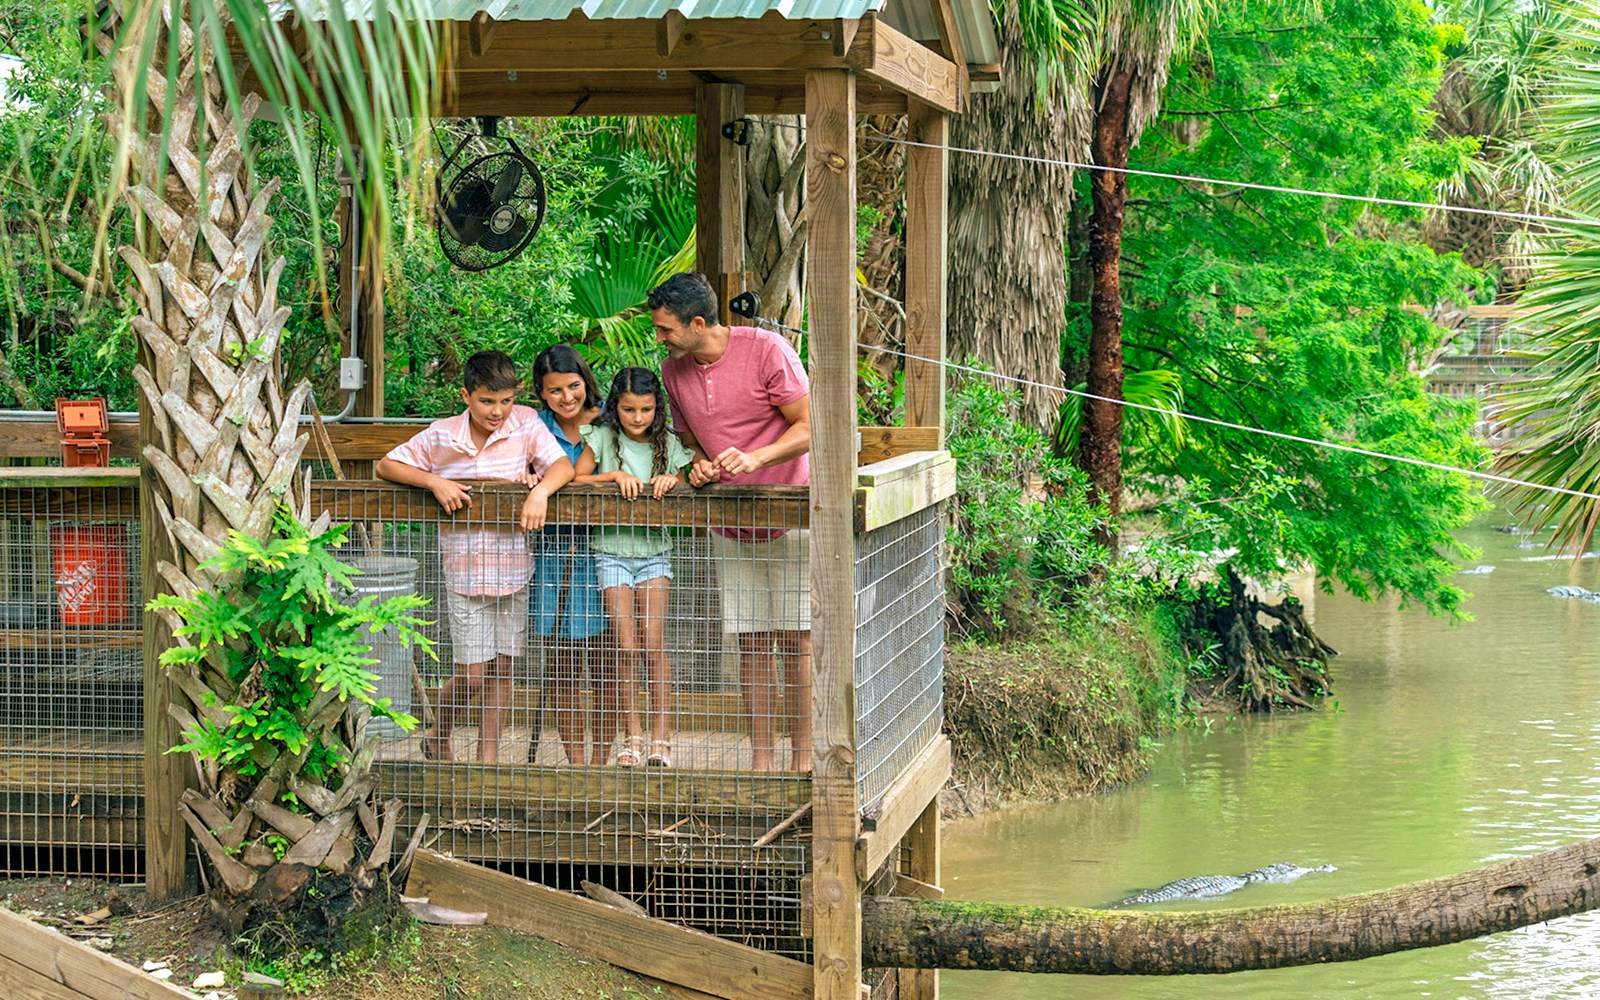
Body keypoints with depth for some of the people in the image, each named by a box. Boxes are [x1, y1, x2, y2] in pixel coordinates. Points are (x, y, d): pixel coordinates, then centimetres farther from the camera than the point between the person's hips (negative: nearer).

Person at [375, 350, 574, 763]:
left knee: (502, 667, 7)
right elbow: (387, 466, -2)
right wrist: (434, 481, -17)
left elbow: (562, 465, -10)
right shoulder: (440, 438, -6)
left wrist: (541, 490, -30)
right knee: (472, 674, -2)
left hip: (512, 569, 2)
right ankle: (438, 738, 25)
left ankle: (488, 756, 20)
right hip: (465, 570, -2)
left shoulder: (525, 425, -4)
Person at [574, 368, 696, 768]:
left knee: (654, 644, -6)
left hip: (653, 550, 1)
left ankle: (661, 736, -1)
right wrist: (615, 475, -18)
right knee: (626, 647, -5)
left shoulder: (668, 445, 3)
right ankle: (632, 735, 5)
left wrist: (672, 481, -14)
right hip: (612, 550, -1)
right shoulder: (602, 438, -1)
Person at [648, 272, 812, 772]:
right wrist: (699, 466, -6)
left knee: (796, 640, -4)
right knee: (751, 643, 5)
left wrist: (754, 458, -29)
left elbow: (809, 428, -14)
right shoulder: (673, 370, 3)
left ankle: (802, 759, 3)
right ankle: (761, 763, 10)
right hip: (731, 525, 5)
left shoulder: (766, 350, -15)